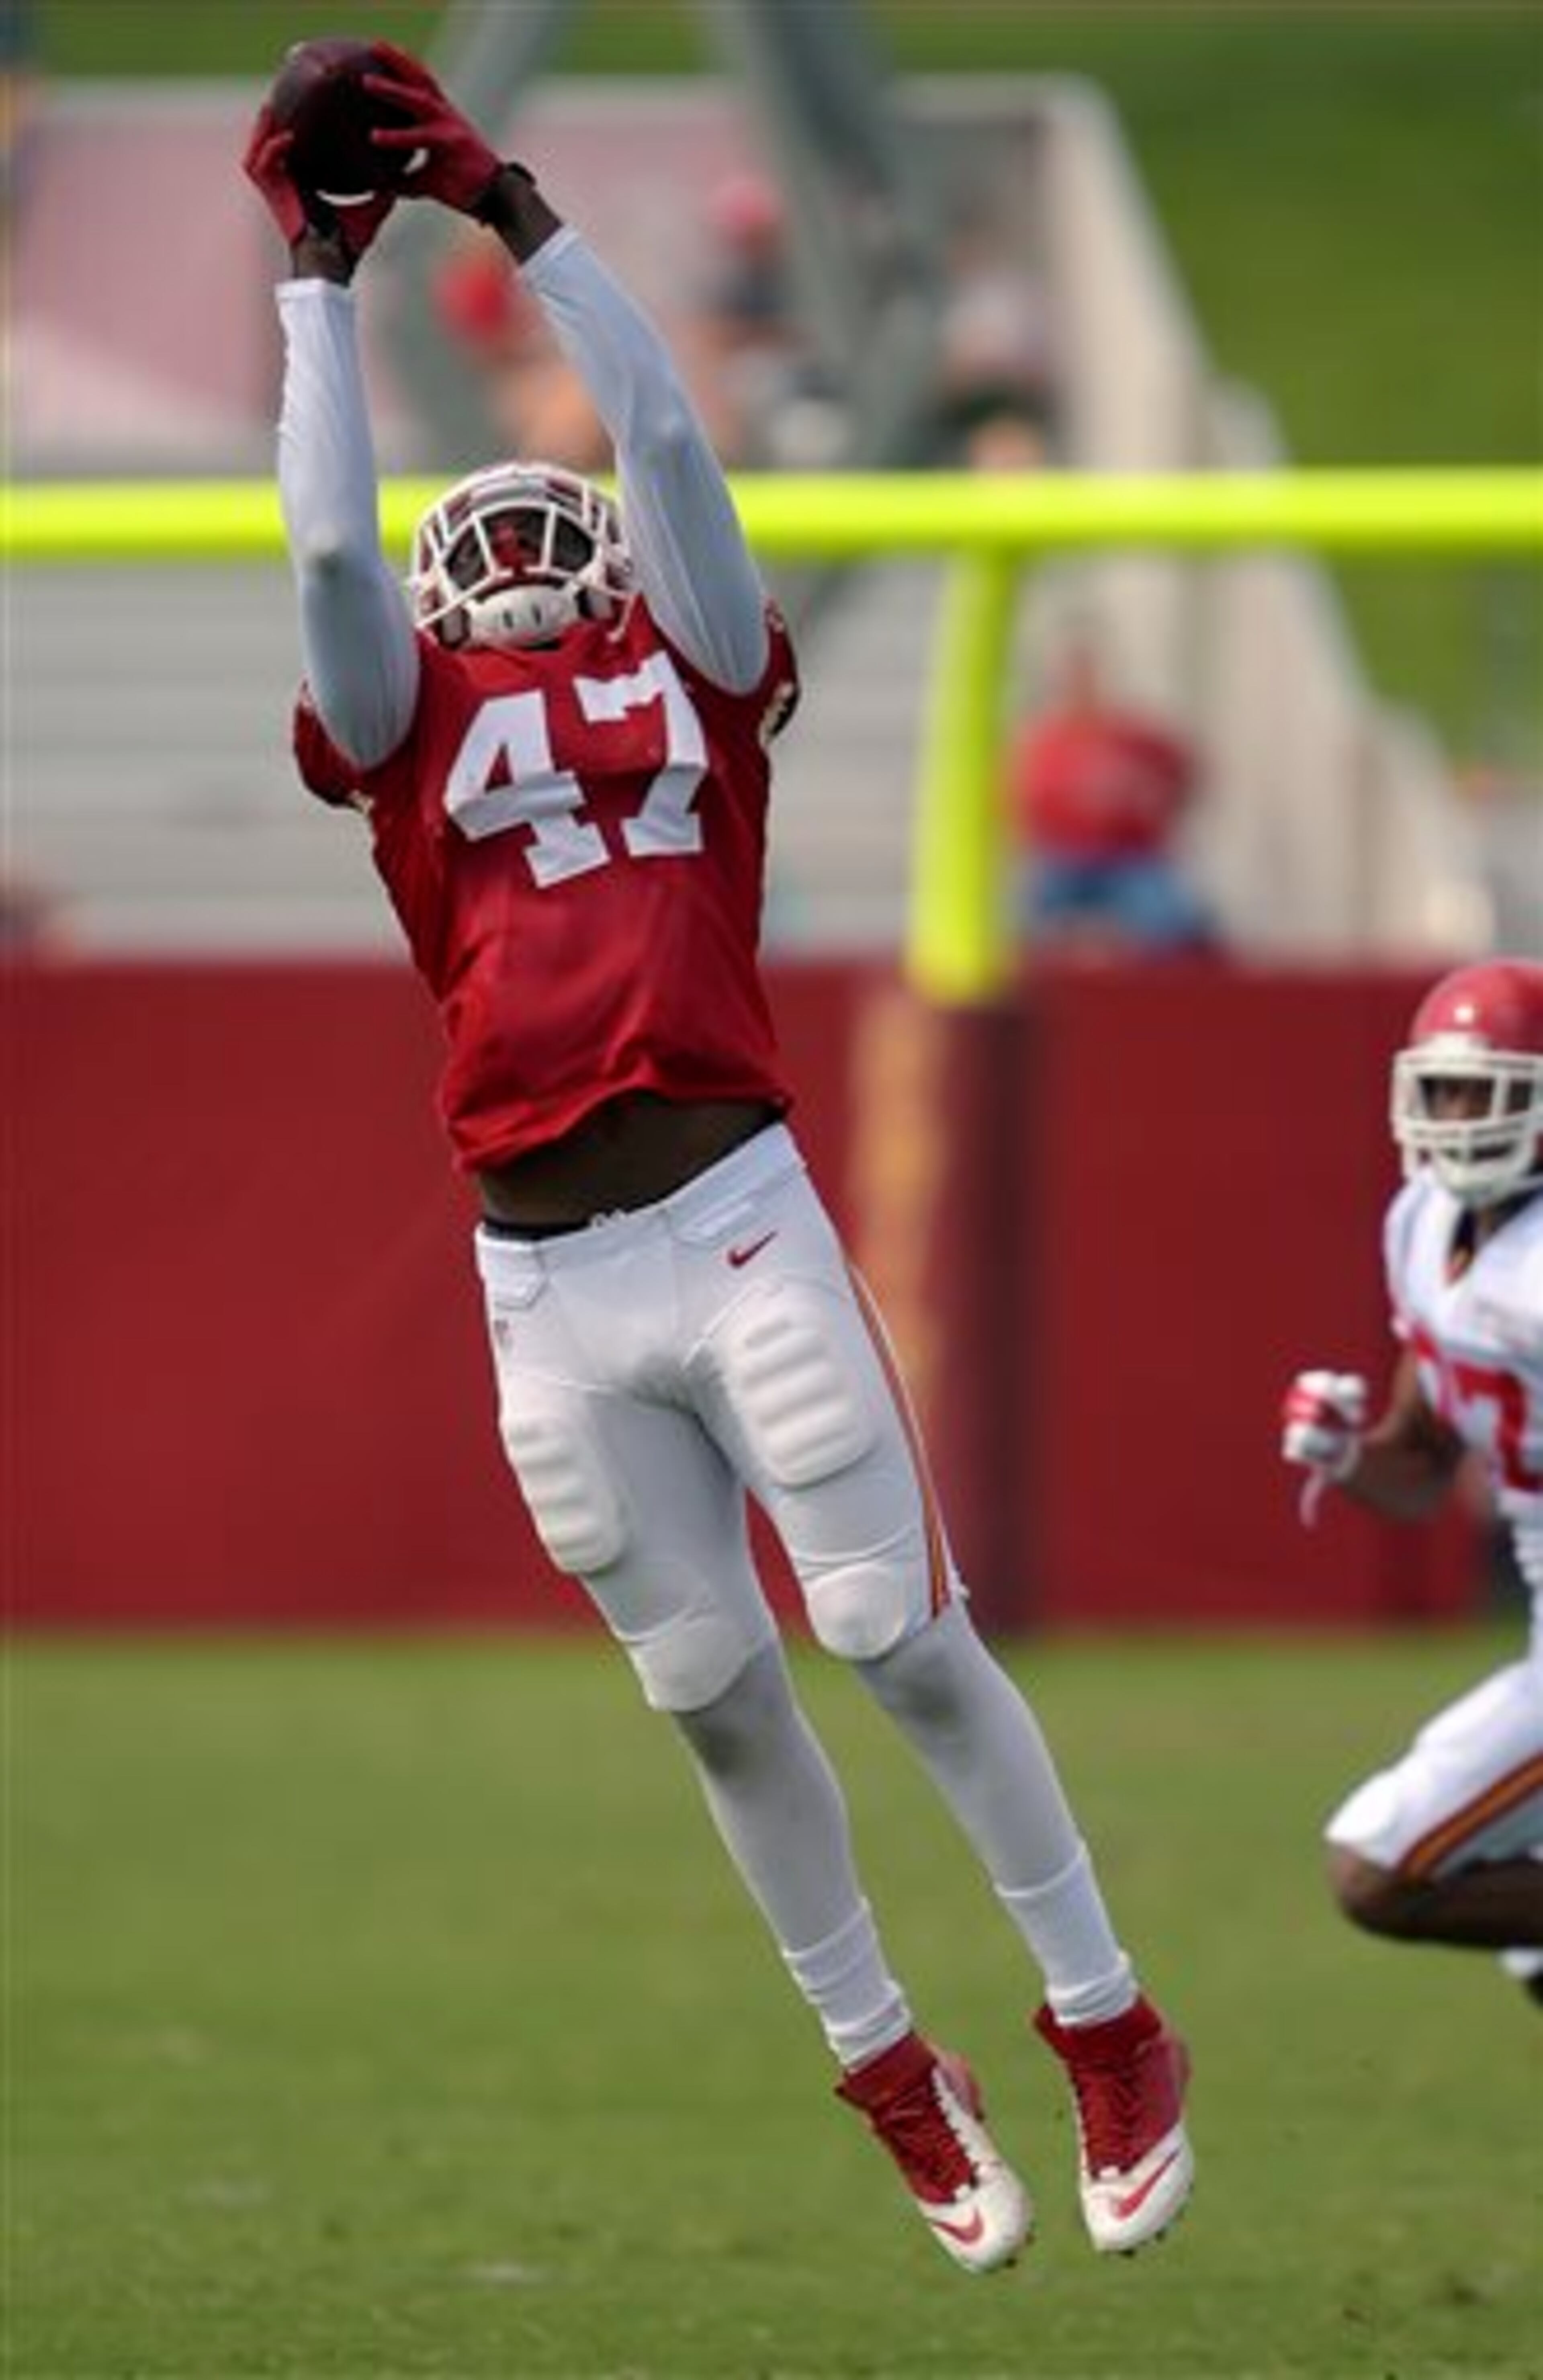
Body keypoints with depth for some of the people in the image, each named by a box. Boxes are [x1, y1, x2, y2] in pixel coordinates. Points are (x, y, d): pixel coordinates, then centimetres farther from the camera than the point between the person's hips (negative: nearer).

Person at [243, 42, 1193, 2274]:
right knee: (715, 1695, 7)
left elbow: (668, 440, 5)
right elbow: (328, 541, 2)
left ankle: (1109, 2027, 5)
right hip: (546, 1291, 2)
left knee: (896, 1633, -4)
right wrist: (319, 279, 5)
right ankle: (891, 2071, 20)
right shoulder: (412, 723, 13)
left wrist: (514, 210, 5)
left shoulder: (689, 675, 12)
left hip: (739, 1223, -2)